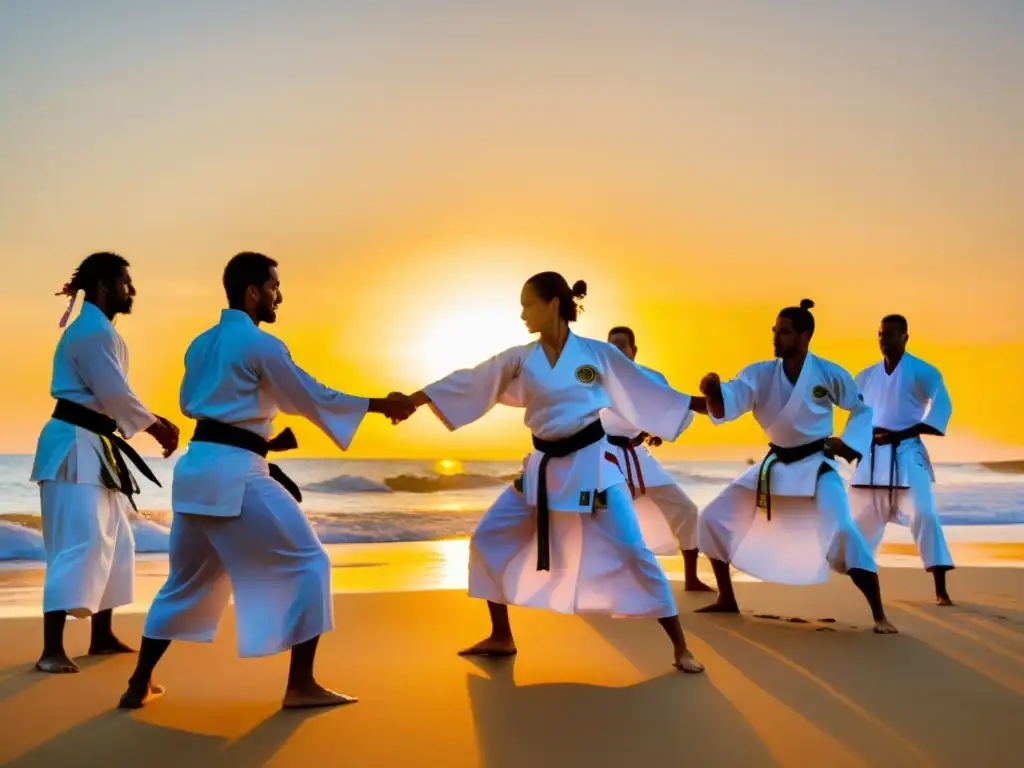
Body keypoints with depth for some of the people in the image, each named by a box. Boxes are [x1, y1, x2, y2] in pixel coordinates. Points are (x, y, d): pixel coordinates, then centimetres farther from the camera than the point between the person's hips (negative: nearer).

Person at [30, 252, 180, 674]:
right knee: (78, 544, -16)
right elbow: (115, 395, -20)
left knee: (113, 541, 16)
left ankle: (102, 637, 27)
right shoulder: (92, 331, -15)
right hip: (73, 448, -11)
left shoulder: (101, 330, 18)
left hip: (94, 447, 11)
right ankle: (52, 650, -15)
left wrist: (155, 422, 9)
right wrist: (157, 427, -8)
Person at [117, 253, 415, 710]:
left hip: (195, 466, 8)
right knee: (308, 565, 1)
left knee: (186, 580, 21)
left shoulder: (200, 343, 15)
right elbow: (313, 398, -6)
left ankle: (139, 685, 24)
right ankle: (300, 686, -1)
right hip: (236, 472, -8)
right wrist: (379, 406, 2)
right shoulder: (261, 345, -9)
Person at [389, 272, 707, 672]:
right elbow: (468, 384, 0)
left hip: (591, 464, -4)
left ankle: (680, 647, 5)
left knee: (632, 552, -7)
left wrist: (706, 404, 0)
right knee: (488, 538, 3)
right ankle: (501, 638, 18)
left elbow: (644, 389, 2)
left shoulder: (597, 353, -5)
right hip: (543, 467, 4)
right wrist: (410, 399, -6)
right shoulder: (520, 358, 3)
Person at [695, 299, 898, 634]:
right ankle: (727, 600, 19)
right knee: (714, 519, 2)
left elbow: (863, 410, 5)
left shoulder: (829, 374, -11)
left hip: (817, 467, -4)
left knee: (842, 533, -25)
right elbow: (726, 407, -21)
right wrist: (713, 391, -43)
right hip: (774, 465, 4)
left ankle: (879, 615, -10)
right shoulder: (760, 374, -7)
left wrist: (848, 443, -9)